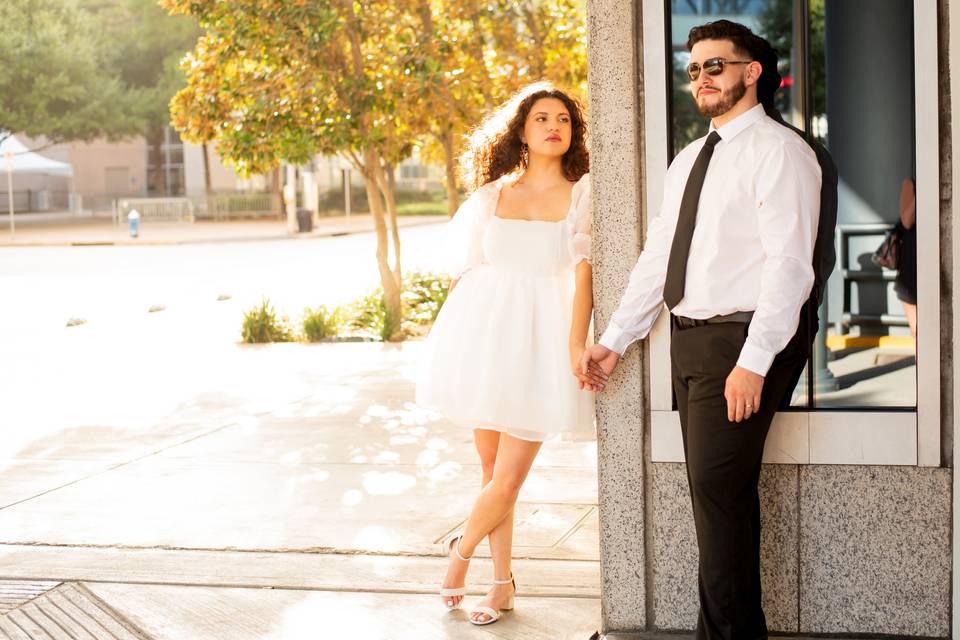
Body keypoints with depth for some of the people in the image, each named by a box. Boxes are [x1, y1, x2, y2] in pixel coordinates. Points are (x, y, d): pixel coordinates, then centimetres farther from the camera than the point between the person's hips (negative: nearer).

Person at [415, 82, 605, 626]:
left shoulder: (583, 193, 2)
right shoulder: (491, 195, 10)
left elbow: (583, 273, -7)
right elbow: (465, 269, 14)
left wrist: (577, 346, -17)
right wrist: (449, 345, 13)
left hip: (540, 342, -2)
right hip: (484, 335, 3)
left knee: (507, 481, -5)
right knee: (492, 468, 8)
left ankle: (463, 547, 23)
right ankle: (503, 582, 22)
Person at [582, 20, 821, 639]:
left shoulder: (778, 150, -8)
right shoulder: (689, 159, 18)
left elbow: (789, 263, -16)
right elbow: (658, 256, 20)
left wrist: (753, 362, -23)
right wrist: (614, 339, 14)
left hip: (741, 343, -8)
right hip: (690, 336, 8)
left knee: (717, 490, -10)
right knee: (722, 493, 10)